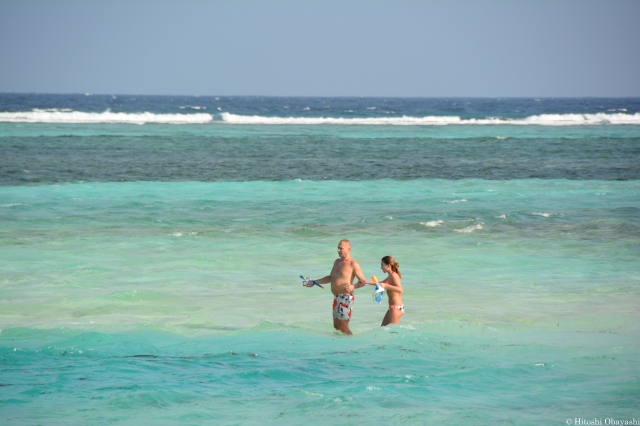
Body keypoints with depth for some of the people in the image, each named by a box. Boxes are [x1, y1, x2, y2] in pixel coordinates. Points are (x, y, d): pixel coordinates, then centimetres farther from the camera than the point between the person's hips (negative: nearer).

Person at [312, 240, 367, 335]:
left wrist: (353, 286, -32)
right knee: (336, 326, 10)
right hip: (336, 298, 9)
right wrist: (315, 282, 23)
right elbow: (330, 278, 28)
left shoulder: (353, 264, -9)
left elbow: (363, 282, -12)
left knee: (343, 327, -12)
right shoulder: (337, 262, 17)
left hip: (346, 297, -9)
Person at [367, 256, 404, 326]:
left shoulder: (394, 275, -14)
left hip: (396, 307, -11)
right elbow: (380, 283, 31)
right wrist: (367, 282, 27)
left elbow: (400, 289, -28)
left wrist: (386, 286, -34)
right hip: (392, 307, 11)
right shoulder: (390, 276, 15)